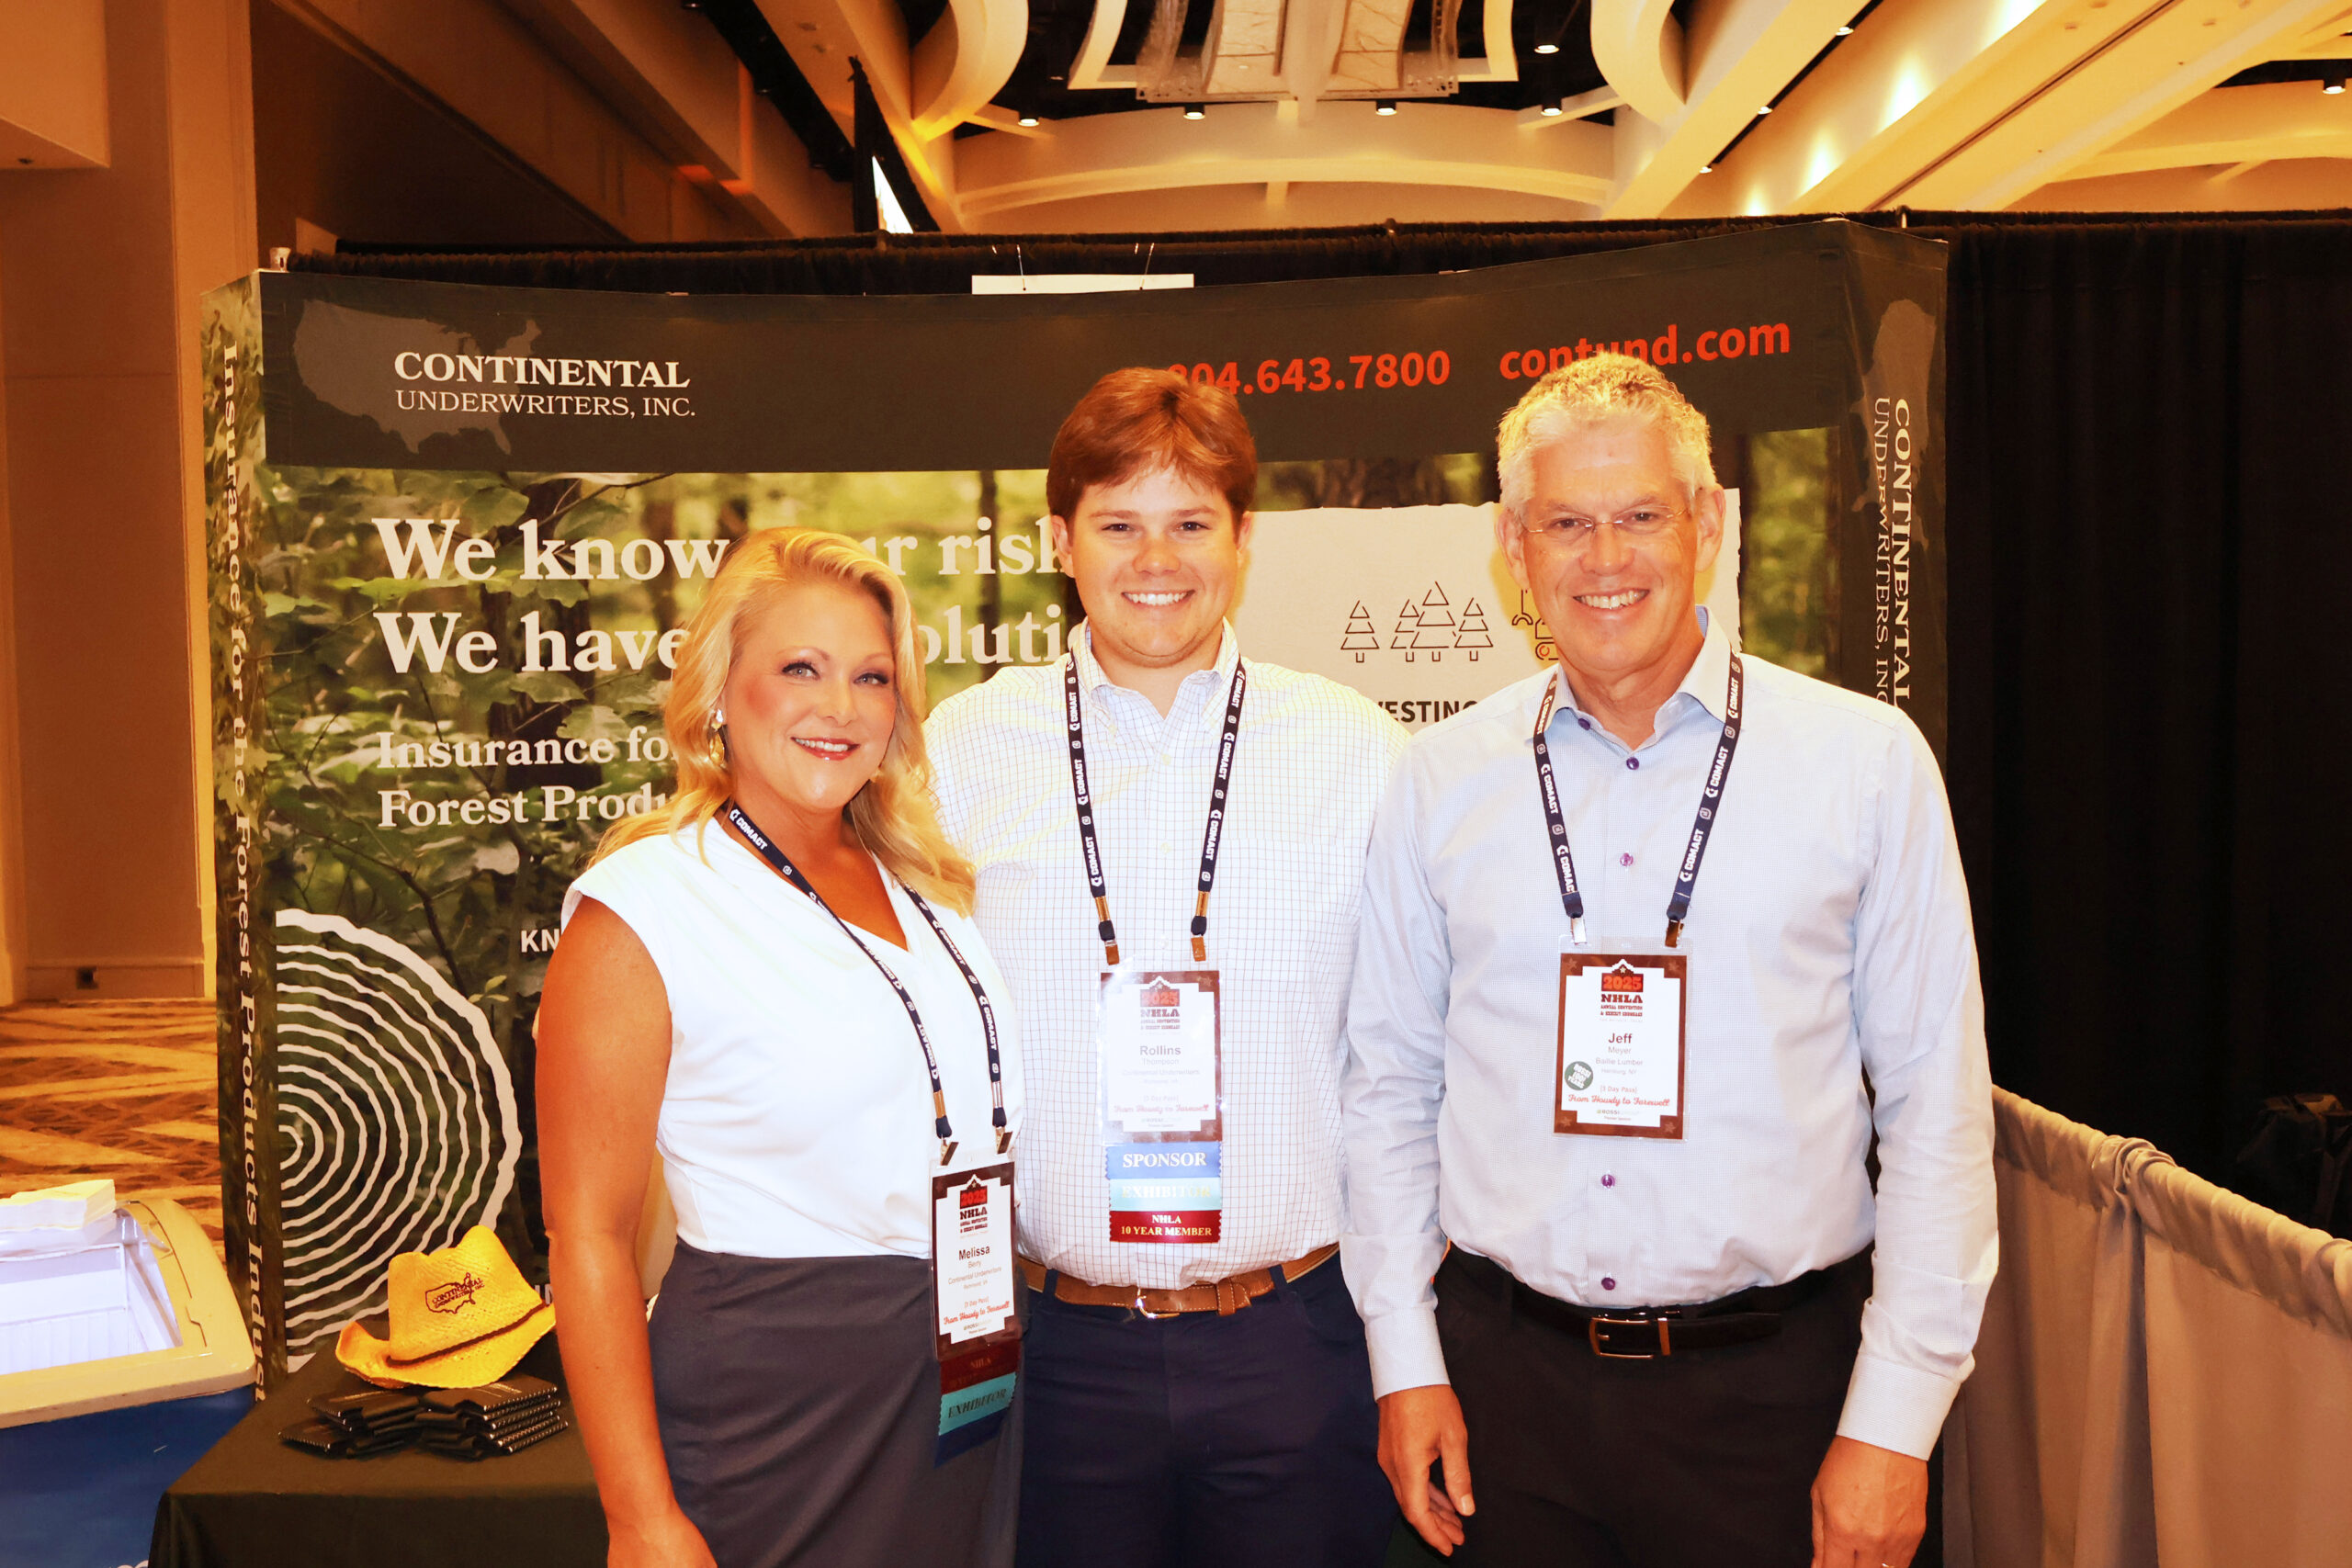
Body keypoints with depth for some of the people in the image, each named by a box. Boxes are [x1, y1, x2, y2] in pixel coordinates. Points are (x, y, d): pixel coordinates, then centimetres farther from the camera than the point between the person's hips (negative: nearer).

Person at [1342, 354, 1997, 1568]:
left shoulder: (1868, 761, -4)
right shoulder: (1440, 781, 1)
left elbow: (1936, 1102, -3)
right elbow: (1388, 1082, 6)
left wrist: (1894, 1419, -5)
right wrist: (1404, 1363, 3)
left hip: (1769, 1383, -1)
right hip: (1506, 1376, 2)